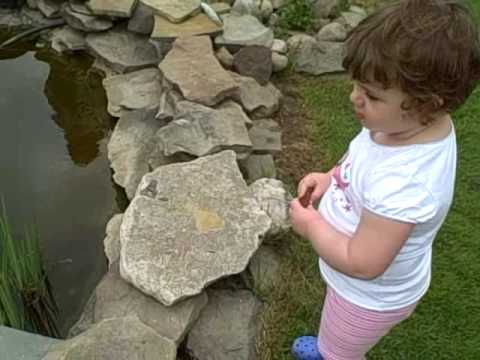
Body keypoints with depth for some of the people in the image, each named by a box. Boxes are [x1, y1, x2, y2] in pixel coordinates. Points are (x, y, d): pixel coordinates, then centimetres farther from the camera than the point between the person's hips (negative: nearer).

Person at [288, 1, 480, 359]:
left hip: (370, 295, -8)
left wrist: (310, 224, -22)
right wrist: (332, 178, -7)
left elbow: (360, 263, -35)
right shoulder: (414, 125, -18)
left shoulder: (403, 185, -44)